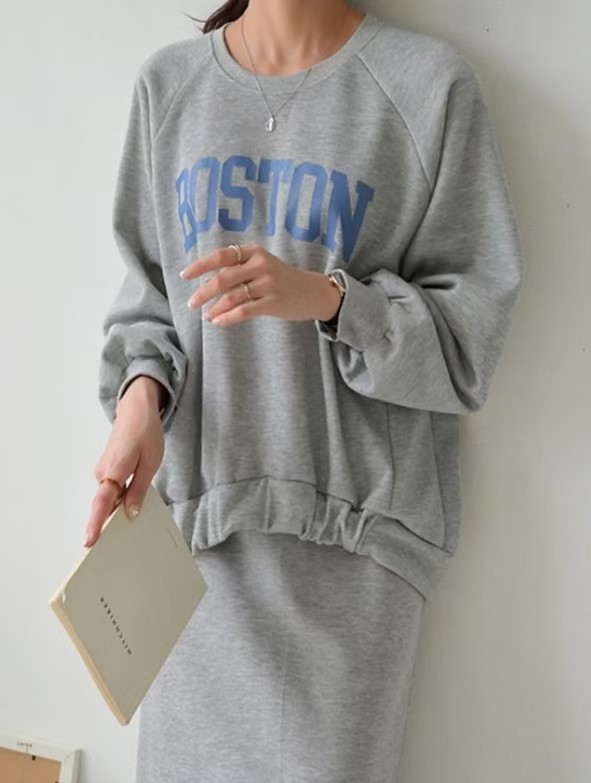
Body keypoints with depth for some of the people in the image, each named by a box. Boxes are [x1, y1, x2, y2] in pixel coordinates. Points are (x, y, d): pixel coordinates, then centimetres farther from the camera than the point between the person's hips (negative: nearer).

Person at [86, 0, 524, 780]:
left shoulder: (430, 81, -4)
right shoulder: (167, 82, 7)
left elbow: (469, 326, -4)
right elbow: (149, 288, 11)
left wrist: (328, 297, -21)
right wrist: (141, 393, -9)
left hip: (354, 525, -3)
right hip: (198, 510, 3)